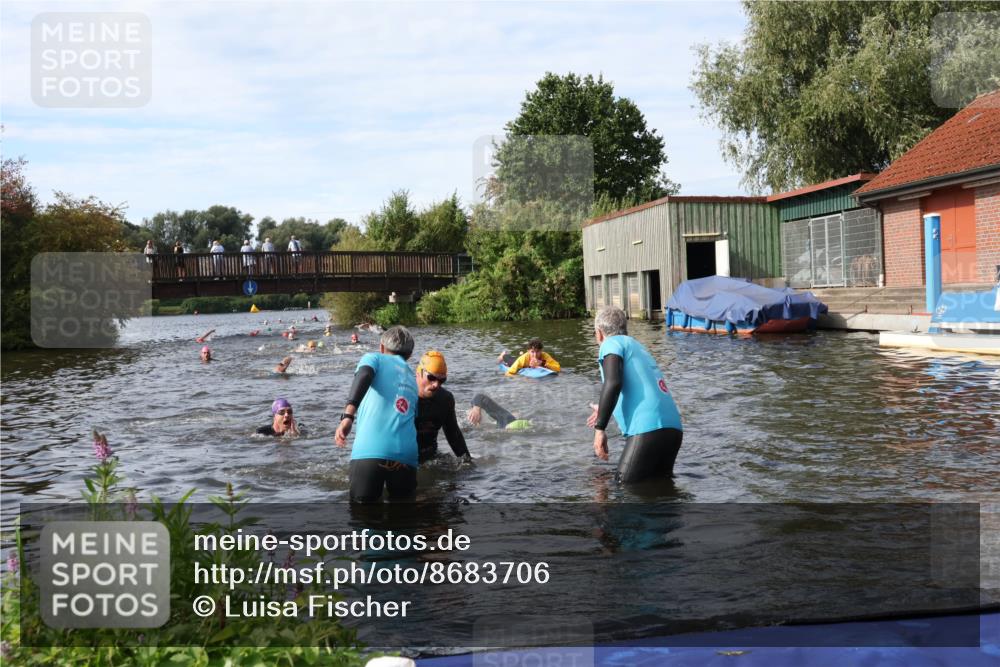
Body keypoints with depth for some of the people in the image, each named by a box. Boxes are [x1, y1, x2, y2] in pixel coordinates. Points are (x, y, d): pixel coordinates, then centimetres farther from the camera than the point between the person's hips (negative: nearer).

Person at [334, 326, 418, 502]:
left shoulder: (374, 358, 15)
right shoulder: (412, 380, 28)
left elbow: (364, 376, -8)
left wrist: (348, 415, -20)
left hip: (370, 452, -3)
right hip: (407, 455, 3)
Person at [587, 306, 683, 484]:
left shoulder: (612, 343, 5)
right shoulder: (637, 346, 29)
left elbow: (613, 382, -15)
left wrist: (600, 428, -14)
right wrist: (604, 411, 60)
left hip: (647, 429, -8)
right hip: (673, 428, 8)